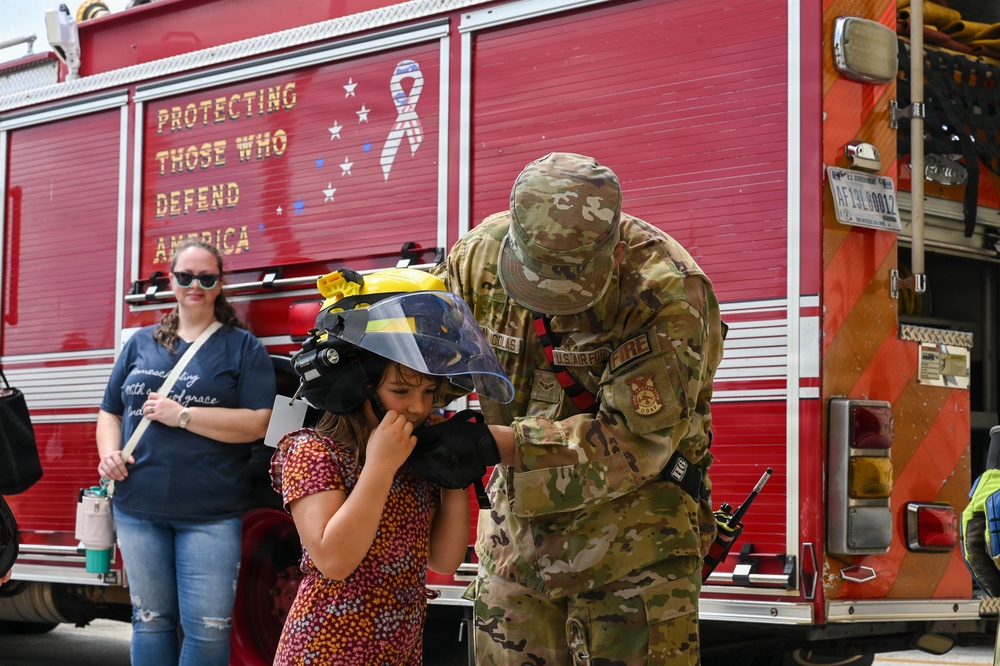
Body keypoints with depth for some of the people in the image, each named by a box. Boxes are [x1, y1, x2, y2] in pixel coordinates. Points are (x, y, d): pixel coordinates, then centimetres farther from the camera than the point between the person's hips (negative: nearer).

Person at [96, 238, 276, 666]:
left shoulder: (242, 346, 1)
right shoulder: (141, 343, 13)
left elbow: (256, 423, -9)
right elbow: (110, 412, 17)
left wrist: (182, 415, -14)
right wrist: (109, 453, -4)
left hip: (210, 512, -4)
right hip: (138, 506, 4)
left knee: (207, 627, -5)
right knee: (150, 619, 11)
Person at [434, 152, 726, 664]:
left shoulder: (665, 291, -25)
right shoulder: (483, 252, -9)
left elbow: (636, 442, -27)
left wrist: (496, 442, -32)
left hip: (631, 537, -4)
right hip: (516, 534, 5)